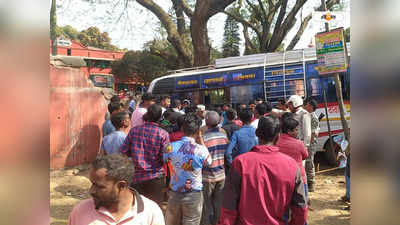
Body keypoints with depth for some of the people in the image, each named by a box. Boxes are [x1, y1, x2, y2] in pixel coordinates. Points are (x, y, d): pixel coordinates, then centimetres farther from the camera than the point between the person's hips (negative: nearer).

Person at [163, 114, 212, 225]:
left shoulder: (170, 147, -10)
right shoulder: (201, 149, -16)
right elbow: (209, 162, 4)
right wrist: (201, 140, 3)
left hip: (174, 194, 3)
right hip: (194, 195, -2)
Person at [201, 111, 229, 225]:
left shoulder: (203, 138, -20)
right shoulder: (225, 136, -6)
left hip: (207, 177, -4)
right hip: (222, 175, 4)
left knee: (207, 205, 12)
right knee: (219, 203, 18)